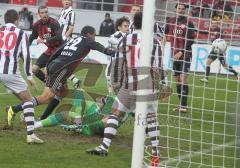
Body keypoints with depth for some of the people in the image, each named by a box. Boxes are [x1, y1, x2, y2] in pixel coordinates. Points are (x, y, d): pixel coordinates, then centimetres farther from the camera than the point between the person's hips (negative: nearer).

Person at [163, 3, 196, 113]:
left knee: (183, 79, -13)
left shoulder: (188, 23, -5)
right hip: (175, 55, 5)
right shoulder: (170, 21, 8)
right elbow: (164, 33, 15)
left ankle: (184, 105, -14)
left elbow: (191, 40, -8)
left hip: (185, 55, -5)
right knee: (177, 80, 7)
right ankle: (181, 105, 14)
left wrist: (181, 52, -14)